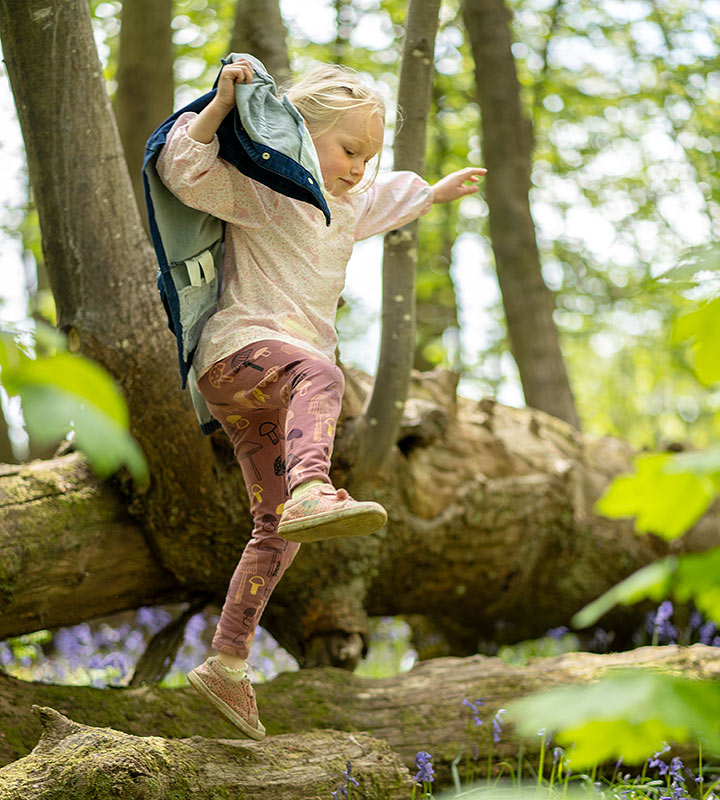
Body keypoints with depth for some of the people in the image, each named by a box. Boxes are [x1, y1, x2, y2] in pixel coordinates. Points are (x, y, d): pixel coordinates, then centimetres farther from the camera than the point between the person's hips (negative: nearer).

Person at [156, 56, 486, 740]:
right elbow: (184, 171, -18)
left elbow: (388, 200, 48)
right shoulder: (259, 189, -2)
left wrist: (438, 192, 59)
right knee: (318, 373, -42)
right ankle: (311, 494, -69)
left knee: (276, 532, 7)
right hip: (236, 349, -9)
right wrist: (222, 104, -25)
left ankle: (226, 664, 12)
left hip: (264, 398, 9)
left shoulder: (346, 207, 25)